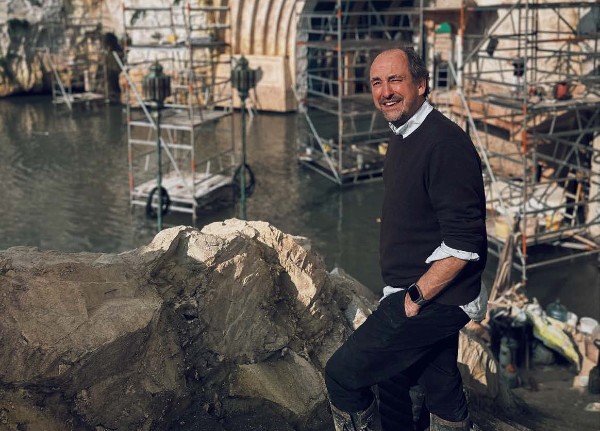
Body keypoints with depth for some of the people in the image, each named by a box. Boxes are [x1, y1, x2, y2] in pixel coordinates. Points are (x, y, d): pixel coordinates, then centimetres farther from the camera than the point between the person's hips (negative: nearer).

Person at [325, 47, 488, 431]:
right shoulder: (403, 138, 10)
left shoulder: (445, 143, -21)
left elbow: (465, 242, -25)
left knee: (343, 374, -6)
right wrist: (414, 294, 13)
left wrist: (416, 297, -19)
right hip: (434, 299, 9)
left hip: (433, 299, -9)